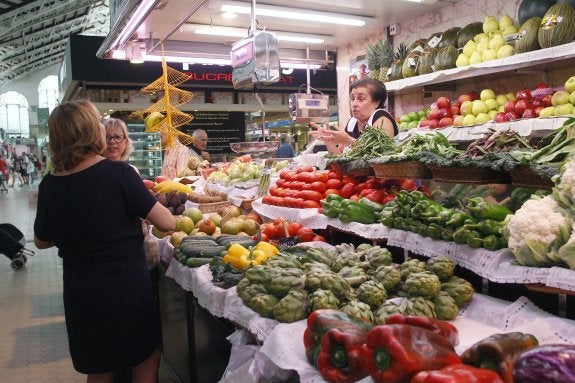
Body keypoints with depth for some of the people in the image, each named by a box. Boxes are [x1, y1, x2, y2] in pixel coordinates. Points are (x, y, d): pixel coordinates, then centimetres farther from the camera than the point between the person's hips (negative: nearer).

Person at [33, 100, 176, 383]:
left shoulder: (50, 184, -5)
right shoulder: (118, 173, -17)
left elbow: (42, 241, 10)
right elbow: (167, 224, -15)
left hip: (80, 292, 4)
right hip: (128, 288, -4)